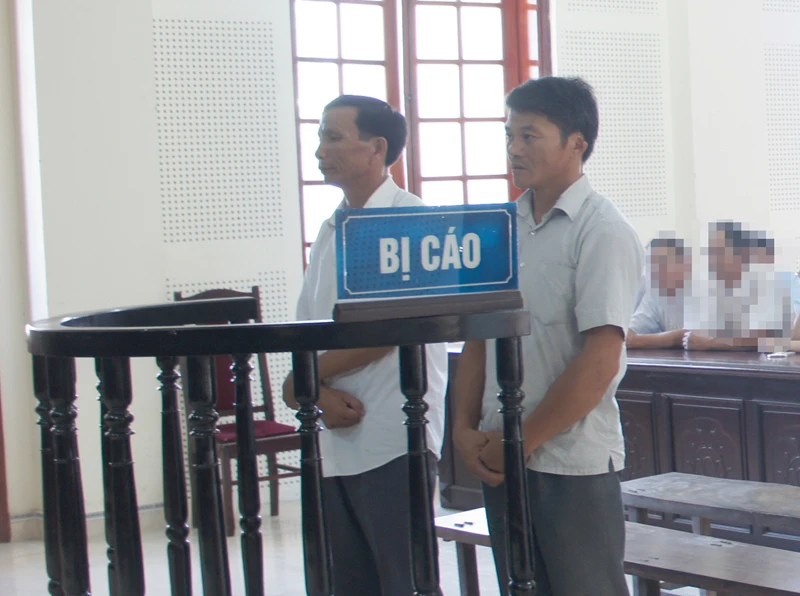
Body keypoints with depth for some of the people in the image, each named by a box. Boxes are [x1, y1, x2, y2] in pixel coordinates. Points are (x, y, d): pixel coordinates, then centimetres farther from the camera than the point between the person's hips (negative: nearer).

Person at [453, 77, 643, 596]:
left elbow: (599, 364, -17)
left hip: (574, 464, -6)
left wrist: (523, 440, -13)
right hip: (500, 461, 7)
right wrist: (467, 427, 2)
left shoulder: (603, 233, -11)